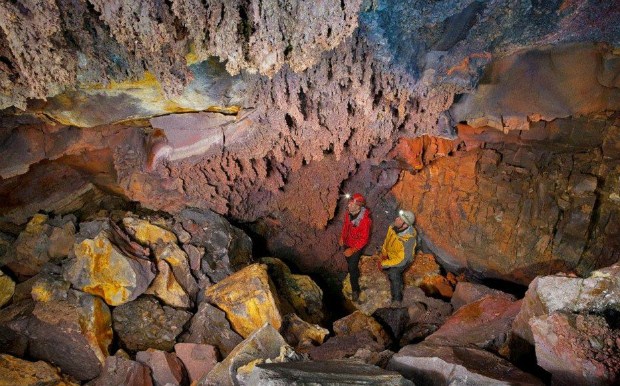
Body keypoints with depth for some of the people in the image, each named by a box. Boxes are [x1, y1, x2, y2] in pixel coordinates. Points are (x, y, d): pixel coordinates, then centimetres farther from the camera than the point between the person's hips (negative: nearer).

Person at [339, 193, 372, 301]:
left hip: (357, 246, -6)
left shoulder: (365, 220, -34)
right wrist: (342, 237, -2)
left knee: (352, 267, -2)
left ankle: (355, 290, 19)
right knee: (349, 262, 26)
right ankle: (356, 274, 57)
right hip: (347, 243, 6)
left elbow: (364, 239, -26)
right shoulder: (348, 213, -16)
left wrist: (352, 250, -25)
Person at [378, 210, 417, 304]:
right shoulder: (393, 227, -22)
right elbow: (387, 240, -1)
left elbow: (401, 260, -30)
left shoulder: (409, 240, -37)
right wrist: (384, 253, -4)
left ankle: (397, 299, 4)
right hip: (390, 254, 6)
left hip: (403, 259, -6)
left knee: (393, 273, -15)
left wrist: (384, 264, -24)